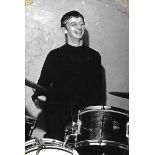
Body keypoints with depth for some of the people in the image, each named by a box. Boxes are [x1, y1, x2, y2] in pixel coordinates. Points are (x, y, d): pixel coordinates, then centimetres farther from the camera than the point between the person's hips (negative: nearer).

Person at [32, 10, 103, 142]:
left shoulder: (93, 56, 15)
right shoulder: (55, 55, 12)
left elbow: (97, 89, 12)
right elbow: (43, 81, 11)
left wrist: (90, 108, -3)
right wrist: (39, 96, -11)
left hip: (84, 110, 1)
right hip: (57, 109, 0)